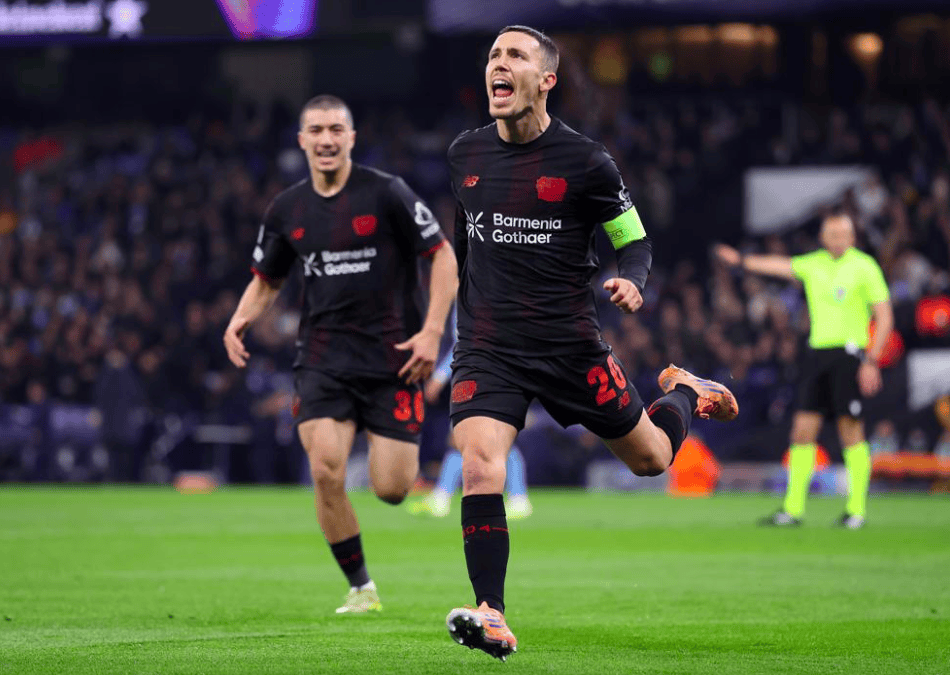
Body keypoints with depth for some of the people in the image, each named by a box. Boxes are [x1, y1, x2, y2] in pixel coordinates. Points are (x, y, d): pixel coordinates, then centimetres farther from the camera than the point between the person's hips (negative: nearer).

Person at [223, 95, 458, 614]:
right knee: (326, 474, -16)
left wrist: (432, 330, -12)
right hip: (322, 360, 3)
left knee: (391, 489, -5)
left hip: (391, 356, -3)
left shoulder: (386, 194, -6)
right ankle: (360, 586, 2)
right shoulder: (286, 210, 7)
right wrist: (241, 319, -1)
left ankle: (407, 457, 35)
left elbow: (443, 255, -3)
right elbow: (265, 279, 20)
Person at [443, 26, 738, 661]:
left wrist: (631, 282, -21)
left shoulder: (584, 160, -7)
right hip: (487, 347, 2)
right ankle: (491, 617, -20)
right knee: (479, 466, -22)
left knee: (650, 458, 12)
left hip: (570, 343, -2)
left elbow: (635, 240, 2)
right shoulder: (465, 154, 6)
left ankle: (685, 392, 47)